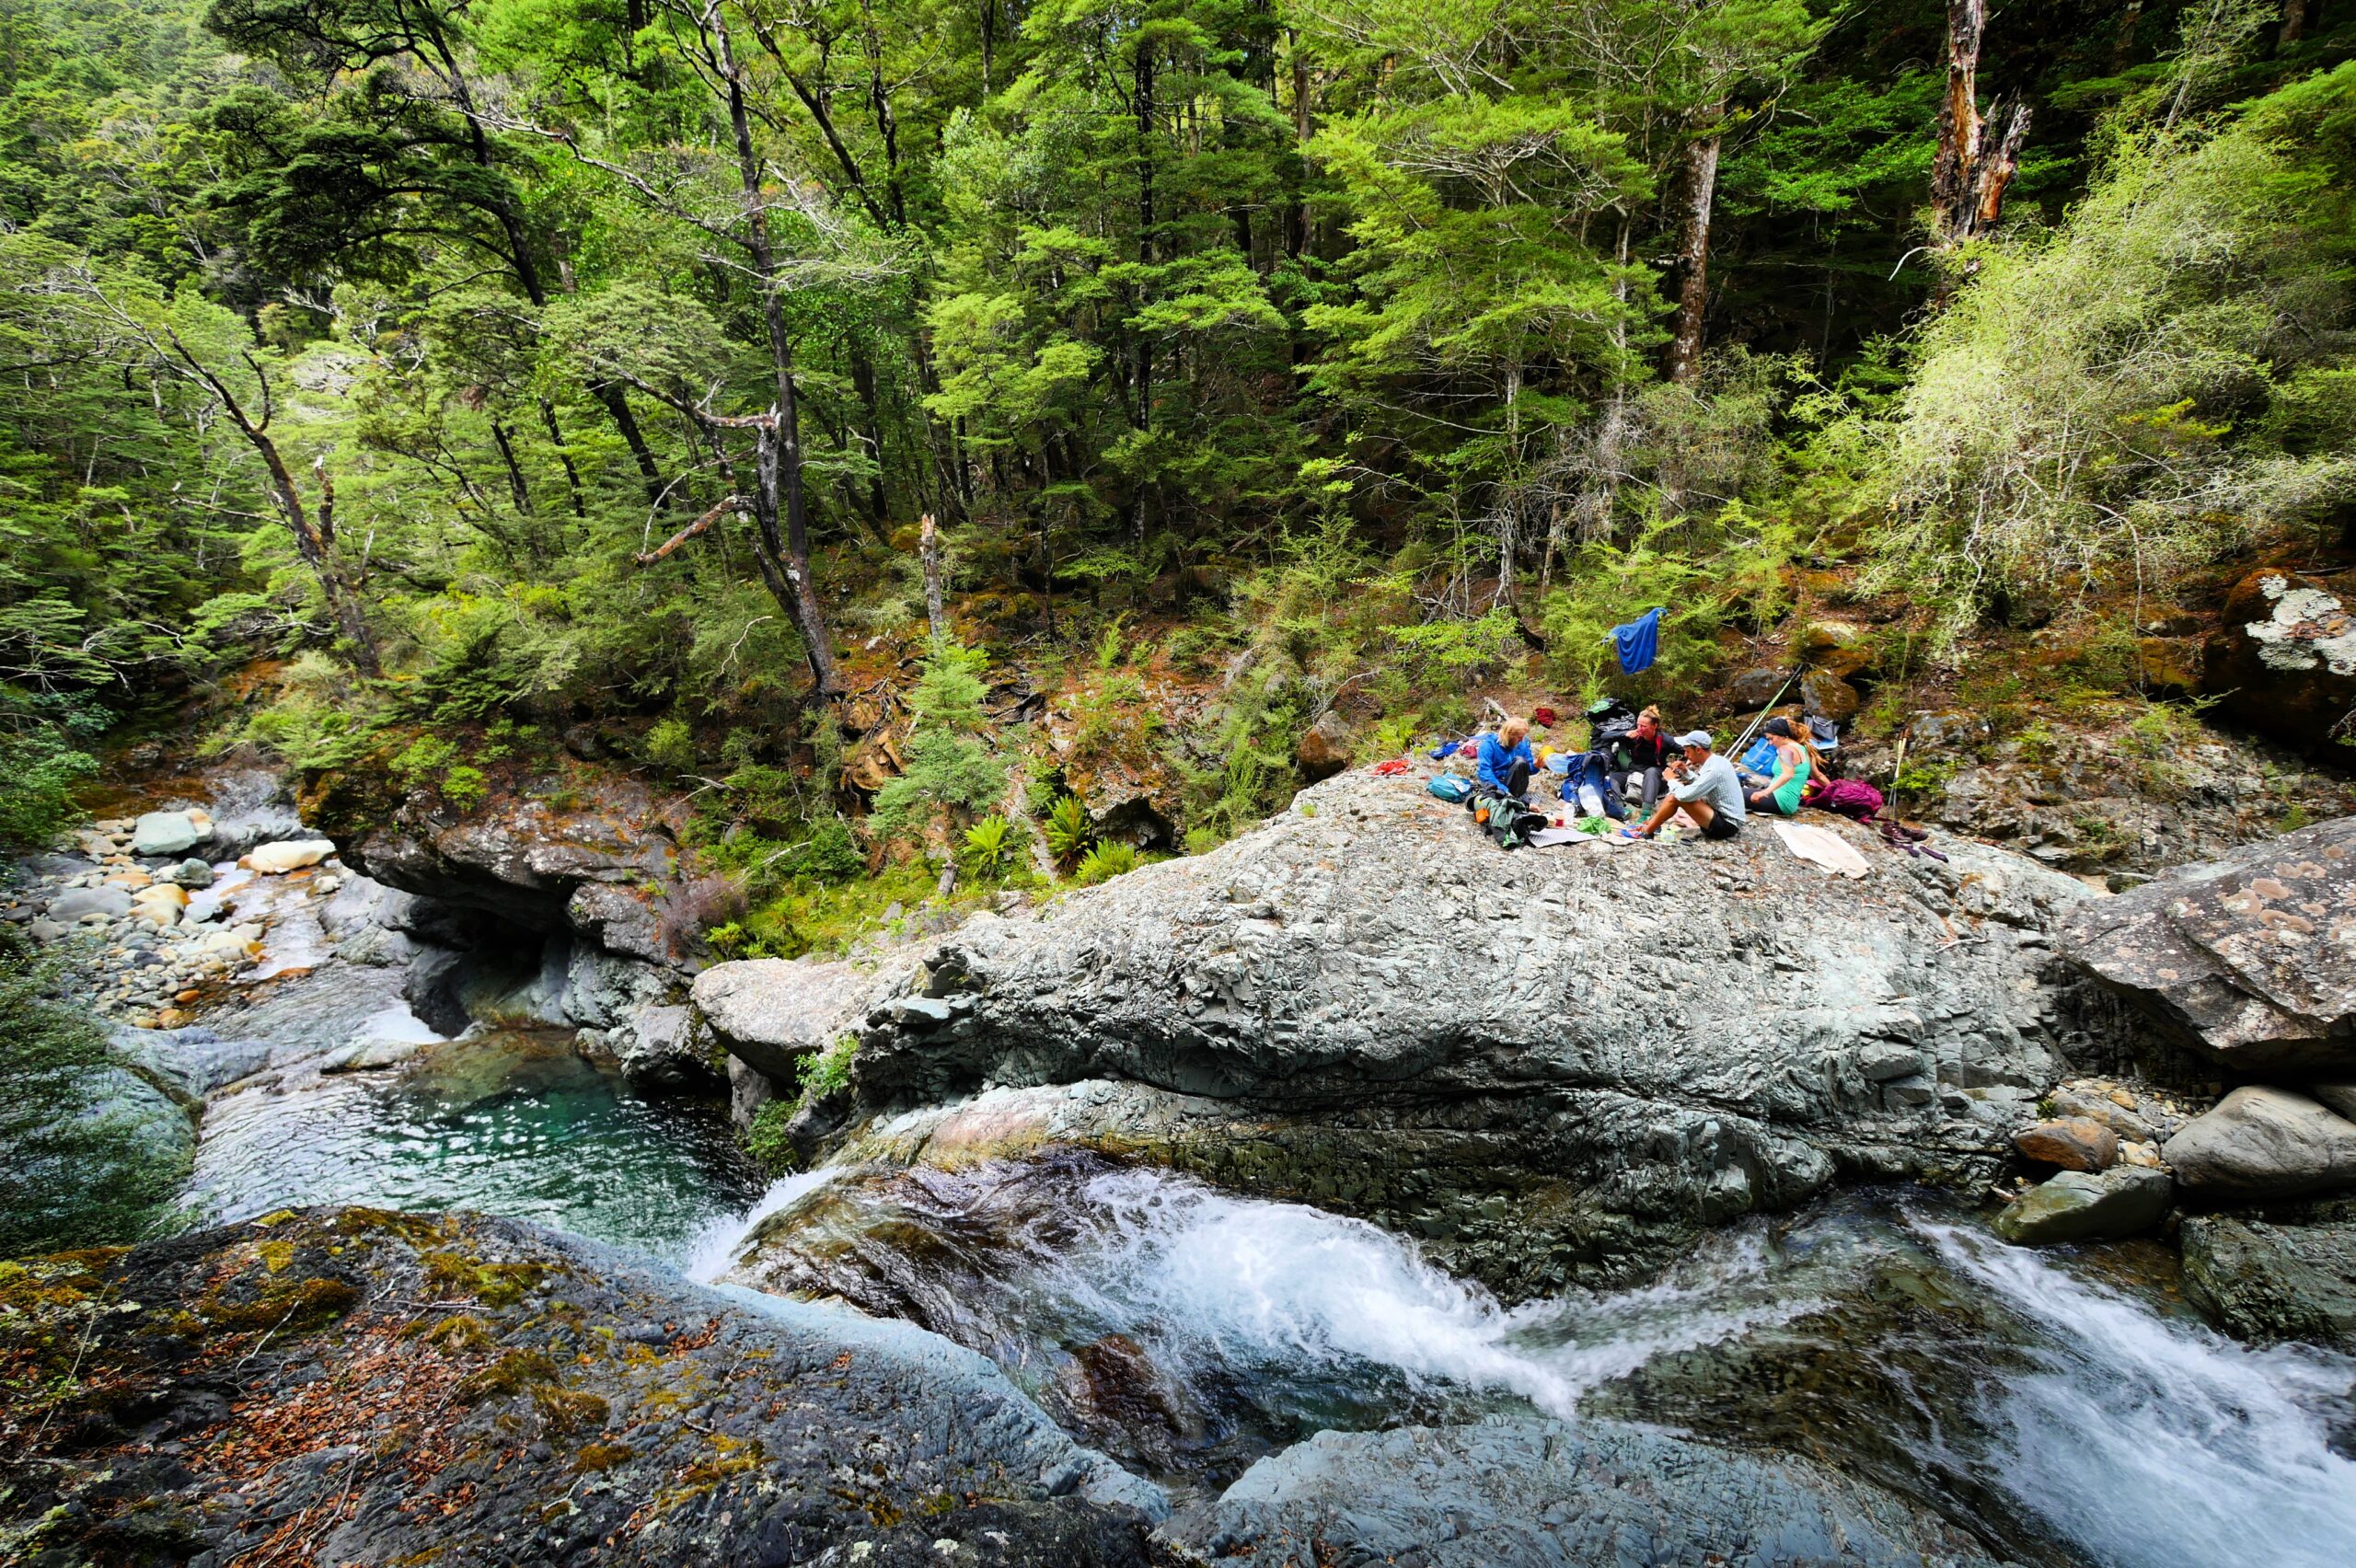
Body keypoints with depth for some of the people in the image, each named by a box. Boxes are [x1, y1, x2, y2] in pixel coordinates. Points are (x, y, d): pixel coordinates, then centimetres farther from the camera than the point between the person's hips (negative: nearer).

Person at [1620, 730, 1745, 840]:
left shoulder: (1714, 770, -23)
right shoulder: (1717, 761, 6)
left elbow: (1685, 795, -28)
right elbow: (1700, 785, 21)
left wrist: (1672, 780, -9)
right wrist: (1686, 772, 4)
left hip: (1726, 825, -10)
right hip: (1727, 818, 10)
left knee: (1678, 797, -19)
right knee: (1679, 790, 10)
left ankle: (1646, 831, -8)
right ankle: (1651, 824, 9)